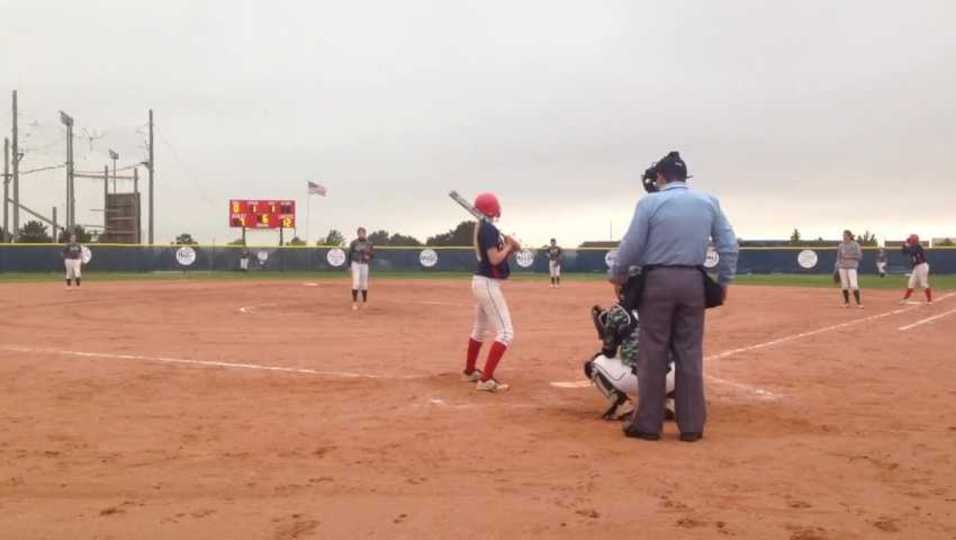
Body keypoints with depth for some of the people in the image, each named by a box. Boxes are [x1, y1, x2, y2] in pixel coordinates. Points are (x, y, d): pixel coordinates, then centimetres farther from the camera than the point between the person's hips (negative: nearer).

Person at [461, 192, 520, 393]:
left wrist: (511, 247, -2)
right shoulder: (489, 228, -18)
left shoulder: (482, 227, 12)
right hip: (488, 284, -11)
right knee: (506, 332, -11)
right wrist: (509, 246, -9)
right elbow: (495, 259, -24)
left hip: (482, 282, 11)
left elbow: (497, 254, 15)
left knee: (479, 329, 23)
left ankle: (470, 371, 36)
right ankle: (486, 379, -16)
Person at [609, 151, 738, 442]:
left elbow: (631, 246, -5)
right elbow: (729, 246, 5)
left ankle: (648, 424, 7)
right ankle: (691, 425, 11)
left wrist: (617, 275, 10)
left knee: (653, 353, 3)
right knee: (690, 353, 8)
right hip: (693, 282, 3)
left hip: (657, 280, -3)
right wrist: (724, 281, 15)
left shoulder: (650, 202, -4)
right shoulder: (709, 202, 7)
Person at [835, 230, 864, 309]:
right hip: (842, 267, 4)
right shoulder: (840, 246, 8)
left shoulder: (855, 245, -2)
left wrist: (850, 256, -17)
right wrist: (836, 269, 9)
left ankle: (858, 302, -5)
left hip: (852, 267, -4)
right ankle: (846, 302, 16)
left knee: (854, 285, -13)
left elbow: (859, 256, -4)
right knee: (844, 285, 5)